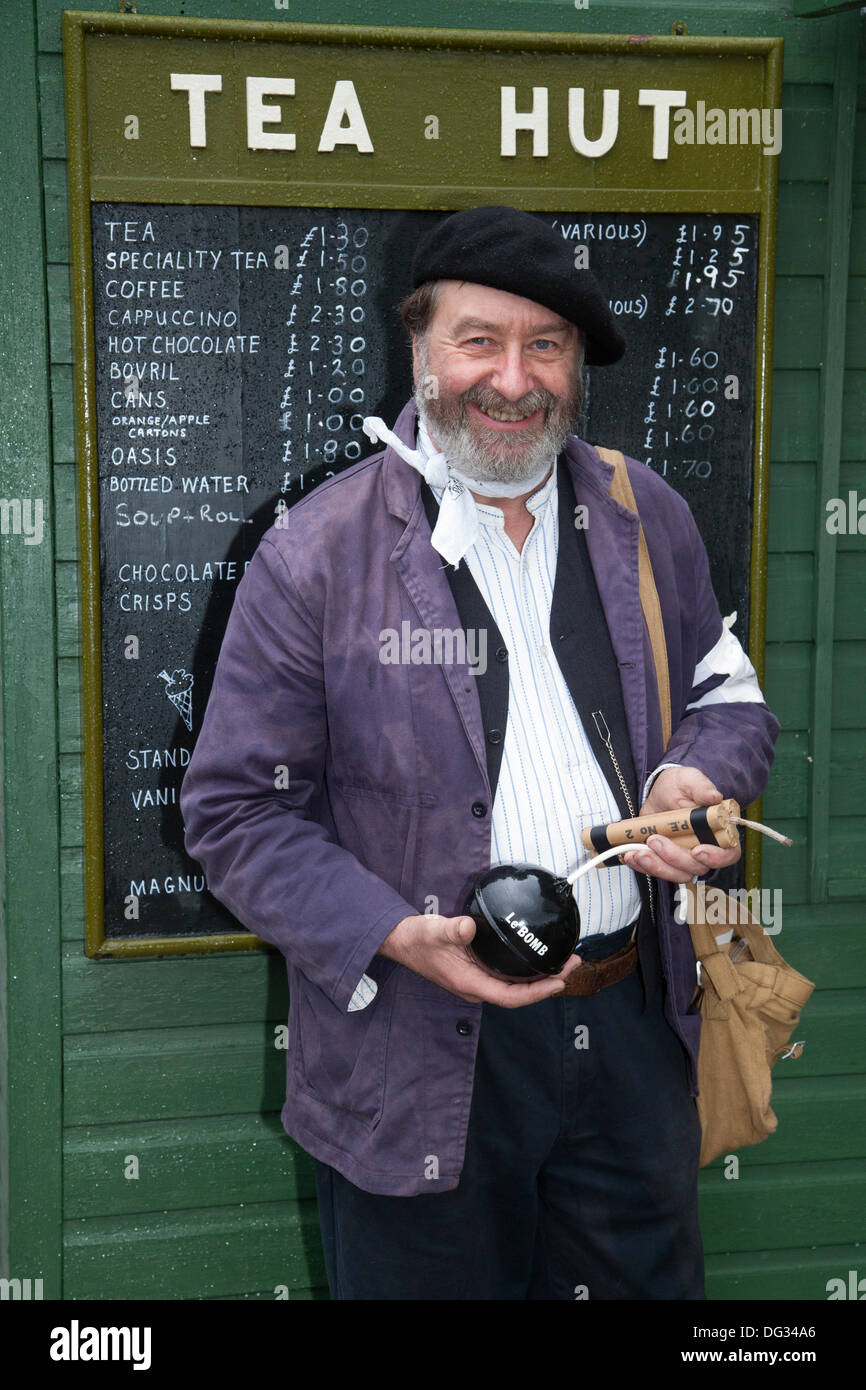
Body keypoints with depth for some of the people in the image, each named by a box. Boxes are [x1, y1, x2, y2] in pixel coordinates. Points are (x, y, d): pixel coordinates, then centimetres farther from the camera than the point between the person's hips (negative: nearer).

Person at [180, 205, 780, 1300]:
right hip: (417, 1062, -4)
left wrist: (698, 778, -9)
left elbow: (726, 692, 14)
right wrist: (393, 936, -22)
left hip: (633, 1033, 4)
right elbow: (236, 811, -9)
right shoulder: (315, 555, -11)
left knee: (650, 1283, 23)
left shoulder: (648, 518, 3)